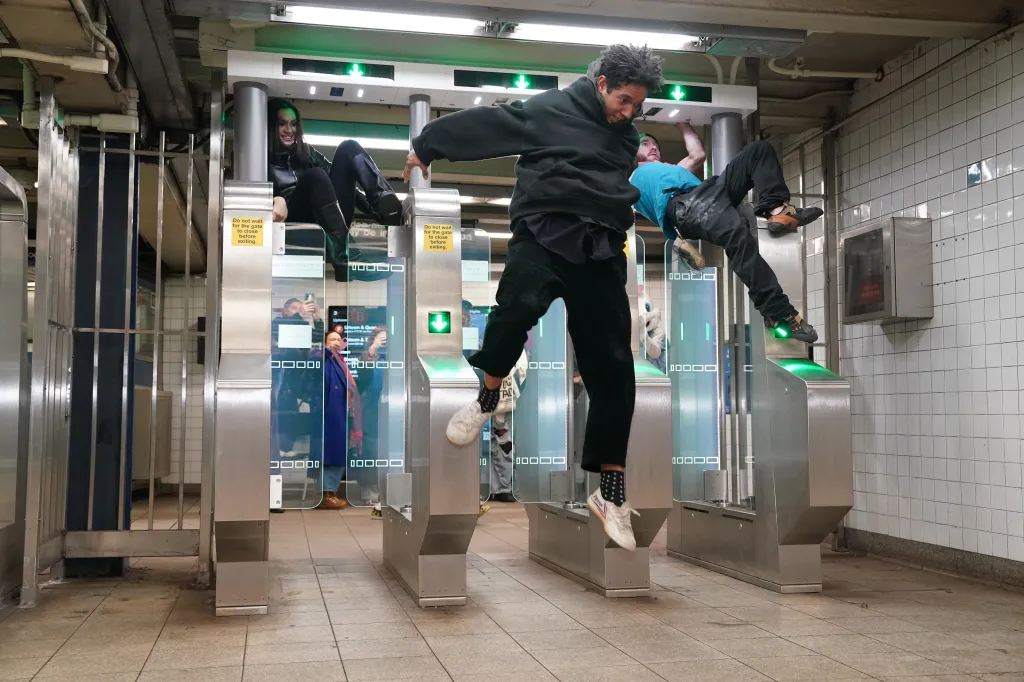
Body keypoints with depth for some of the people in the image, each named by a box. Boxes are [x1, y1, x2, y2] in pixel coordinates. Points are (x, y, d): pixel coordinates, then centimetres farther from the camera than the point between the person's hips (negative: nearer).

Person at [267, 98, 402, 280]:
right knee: (315, 176, -33)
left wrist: (375, 207, 0)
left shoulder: (305, 152, 28)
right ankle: (342, 260, -48)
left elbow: (341, 180, 17)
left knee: (348, 148, -7)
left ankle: (388, 210, -33)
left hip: (328, 218, 4)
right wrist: (277, 200, -29)